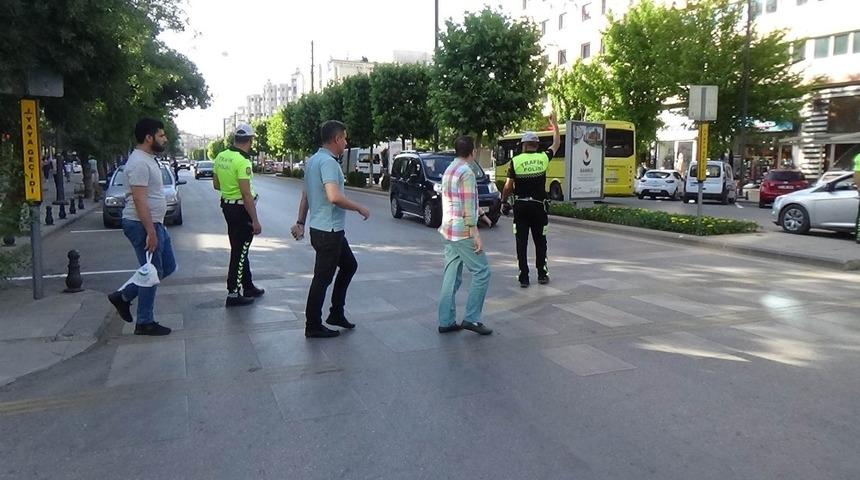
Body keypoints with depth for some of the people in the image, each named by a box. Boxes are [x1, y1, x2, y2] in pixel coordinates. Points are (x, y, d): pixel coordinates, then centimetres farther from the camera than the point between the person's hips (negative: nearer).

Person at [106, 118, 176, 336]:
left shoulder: (148, 160, 15)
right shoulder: (139, 163, -18)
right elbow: (139, 200, -24)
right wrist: (150, 232, -26)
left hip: (154, 224, 10)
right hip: (142, 225, -10)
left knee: (167, 266, 16)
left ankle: (123, 296, 23)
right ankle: (145, 323, 9)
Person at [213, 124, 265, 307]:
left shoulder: (221, 157, 4)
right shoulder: (243, 161, -22)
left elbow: (216, 185, 13)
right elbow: (246, 194, -24)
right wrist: (255, 221, -21)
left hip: (227, 205, 9)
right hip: (241, 209, -9)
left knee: (240, 249, 18)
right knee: (239, 252, 0)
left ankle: (248, 287, 30)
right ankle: (233, 294, 5)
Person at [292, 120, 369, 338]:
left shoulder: (313, 160, 13)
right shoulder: (328, 162, -19)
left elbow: (305, 195, 18)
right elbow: (334, 197, -31)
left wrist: (300, 222, 23)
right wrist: (360, 208, -19)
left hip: (331, 230, 10)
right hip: (328, 231, -10)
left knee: (349, 265, 20)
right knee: (322, 278, 0)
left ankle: (336, 313, 26)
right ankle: (313, 326, 12)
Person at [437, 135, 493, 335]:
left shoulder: (449, 170, 16)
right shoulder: (467, 172, -13)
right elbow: (468, 206, -18)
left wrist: (479, 213, 31)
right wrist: (475, 233, -18)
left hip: (448, 231, 9)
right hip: (462, 232, -9)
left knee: (451, 277, 10)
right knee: (481, 272, -1)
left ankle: (446, 321, 11)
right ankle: (471, 319, 0)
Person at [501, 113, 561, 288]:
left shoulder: (515, 161, -6)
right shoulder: (543, 158, -2)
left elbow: (508, 186, -6)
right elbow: (556, 144, 16)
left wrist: (504, 202, 9)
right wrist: (554, 124, 28)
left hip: (520, 206, -1)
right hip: (538, 206, 1)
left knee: (522, 243, 4)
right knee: (540, 242, 14)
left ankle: (524, 277, 4)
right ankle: (542, 275, 19)